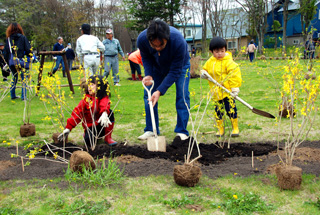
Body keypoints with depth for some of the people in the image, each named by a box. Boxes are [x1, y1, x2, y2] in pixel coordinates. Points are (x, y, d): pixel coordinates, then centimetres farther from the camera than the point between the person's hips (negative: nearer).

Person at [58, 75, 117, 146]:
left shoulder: (104, 98, -9)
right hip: (90, 126, 1)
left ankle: (108, 138, -11)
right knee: (88, 141, -30)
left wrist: (104, 113, -60)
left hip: (102, 125, -1)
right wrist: (68, 128, -13)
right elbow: (77, 112, -6)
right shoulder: (86, 99, -1)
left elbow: (105, 105, -35)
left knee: (109, 112, -29)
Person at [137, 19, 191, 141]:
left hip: (180, 64, -3)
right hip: (157, 66, 3)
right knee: (149, 95, -2)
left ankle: (182, 132, -2)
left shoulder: (179, 41, -43)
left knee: (182, 95, -13)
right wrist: (148, 75, -27)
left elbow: (175, 71, -34)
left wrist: (160, 91, -39)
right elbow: (146, 58, -10)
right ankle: (150, 130, 9)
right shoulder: (142, 39, -33)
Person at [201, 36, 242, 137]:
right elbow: (205, 69, 24)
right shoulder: (210, 62, 8)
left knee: (231, 109, -3)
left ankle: (235, 128, 13)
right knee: (218, 110, 9)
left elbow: (235, 74, -13)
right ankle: (220, 129, 21)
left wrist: (235, 87, -17)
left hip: (227, 91, -5)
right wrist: (203, 74, 0)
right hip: (216, 92, 5)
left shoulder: (228, 62, -10)